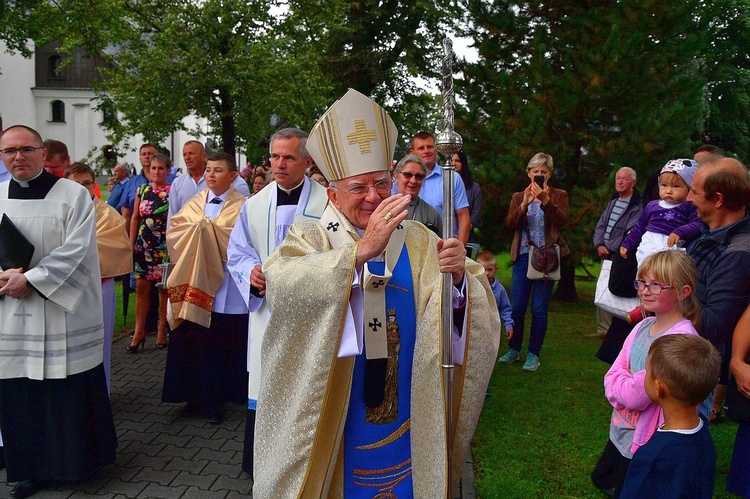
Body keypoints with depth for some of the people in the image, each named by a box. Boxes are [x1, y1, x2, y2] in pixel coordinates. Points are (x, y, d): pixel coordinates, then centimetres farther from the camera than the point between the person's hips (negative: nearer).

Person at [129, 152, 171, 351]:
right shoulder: (142, 190, 8)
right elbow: (135, 218, 10)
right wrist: (131, 244, 6)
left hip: (166, 247, -3)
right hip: (143, 245, 3)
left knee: (164, 287, 4)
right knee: (141, 287, 3)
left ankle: (162, 329, 16)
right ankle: (139, 330, 11)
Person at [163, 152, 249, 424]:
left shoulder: (243, 206, -4)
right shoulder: (195, 204, 12)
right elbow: (174, 234, 5)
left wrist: (206, 230, -13)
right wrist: (198, 232, -12)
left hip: (227, 289, -4)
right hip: (195, 284, 4)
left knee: (222, 348, 3)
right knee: (194, 343, 8)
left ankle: (213, 401, 19)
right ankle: (197, 396, 24)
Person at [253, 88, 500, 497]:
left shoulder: (418, 241, 0)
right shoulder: (309, 238, -8)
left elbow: (454, 310, -9)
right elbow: (282, 286, -30)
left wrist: (459, 278, -30)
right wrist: (362, 250, -40)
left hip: (406, 418, 3)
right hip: (330, 423, -2)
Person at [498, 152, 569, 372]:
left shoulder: (558, 195, 5)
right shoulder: (518, 197, 11)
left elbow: (562, 220, -13)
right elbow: (510, 223, -4)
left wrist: (546, 201, -27)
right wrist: (524, 204, -19)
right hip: (523, 257, 2)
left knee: (539, 309, 0)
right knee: (516, 307, 4)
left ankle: (533, 354, 12)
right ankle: (513, 350, 20)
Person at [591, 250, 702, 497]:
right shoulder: (644, 326, -2)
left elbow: (636, 395, -27)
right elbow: (612, 376, -2)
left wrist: (619, 386, -9)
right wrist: (629, 387, -20)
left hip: (645, 441, -8)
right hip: (620, 431, 8)